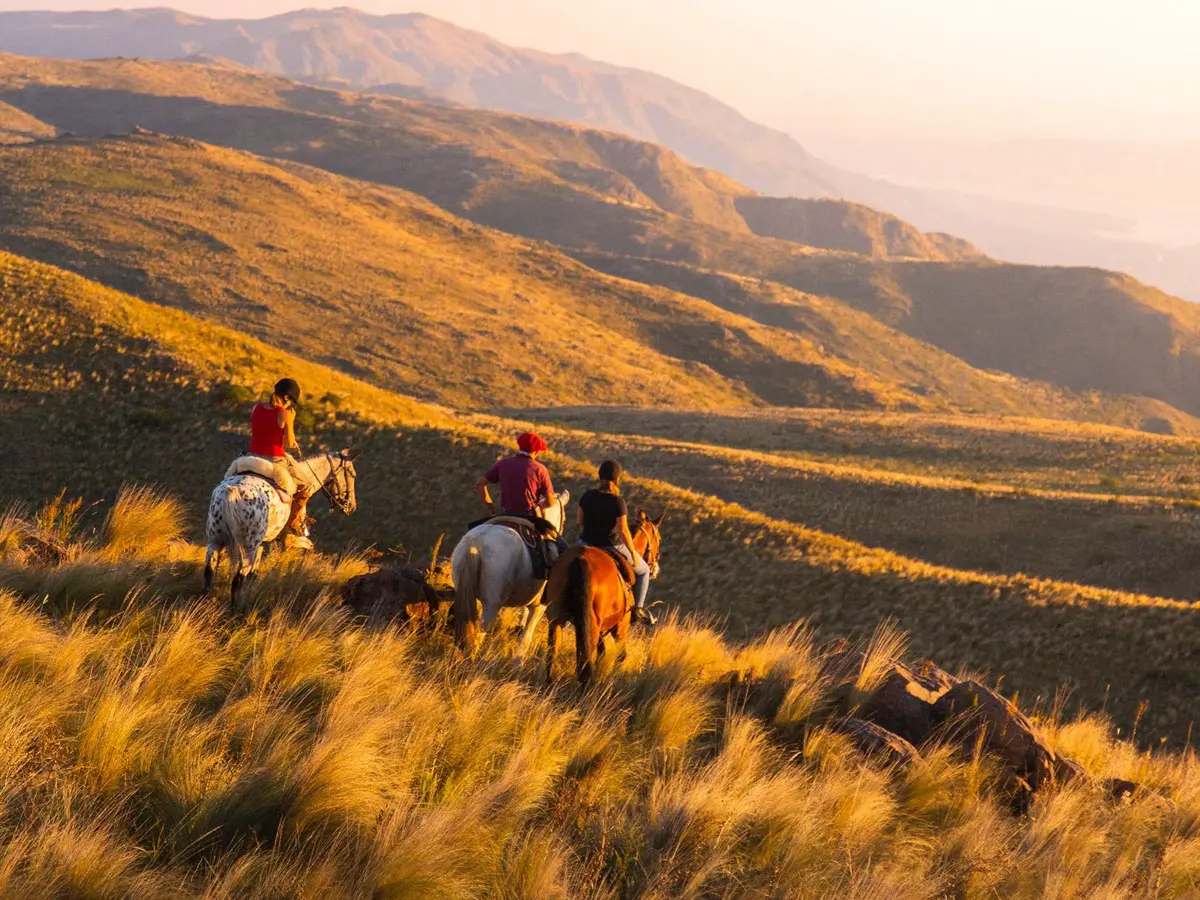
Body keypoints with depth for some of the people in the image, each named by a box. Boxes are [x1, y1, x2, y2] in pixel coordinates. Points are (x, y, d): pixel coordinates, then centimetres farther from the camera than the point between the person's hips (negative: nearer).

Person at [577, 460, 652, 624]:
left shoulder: (587, 496, -4)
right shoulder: (618, 501, -21)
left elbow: (580, 520, 7)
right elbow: (623, 531, -21)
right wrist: (633, 553, -9)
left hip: (586, 543, 4)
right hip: (612, 547, -4)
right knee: (643, 570, 20)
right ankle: (638, 609, 16)